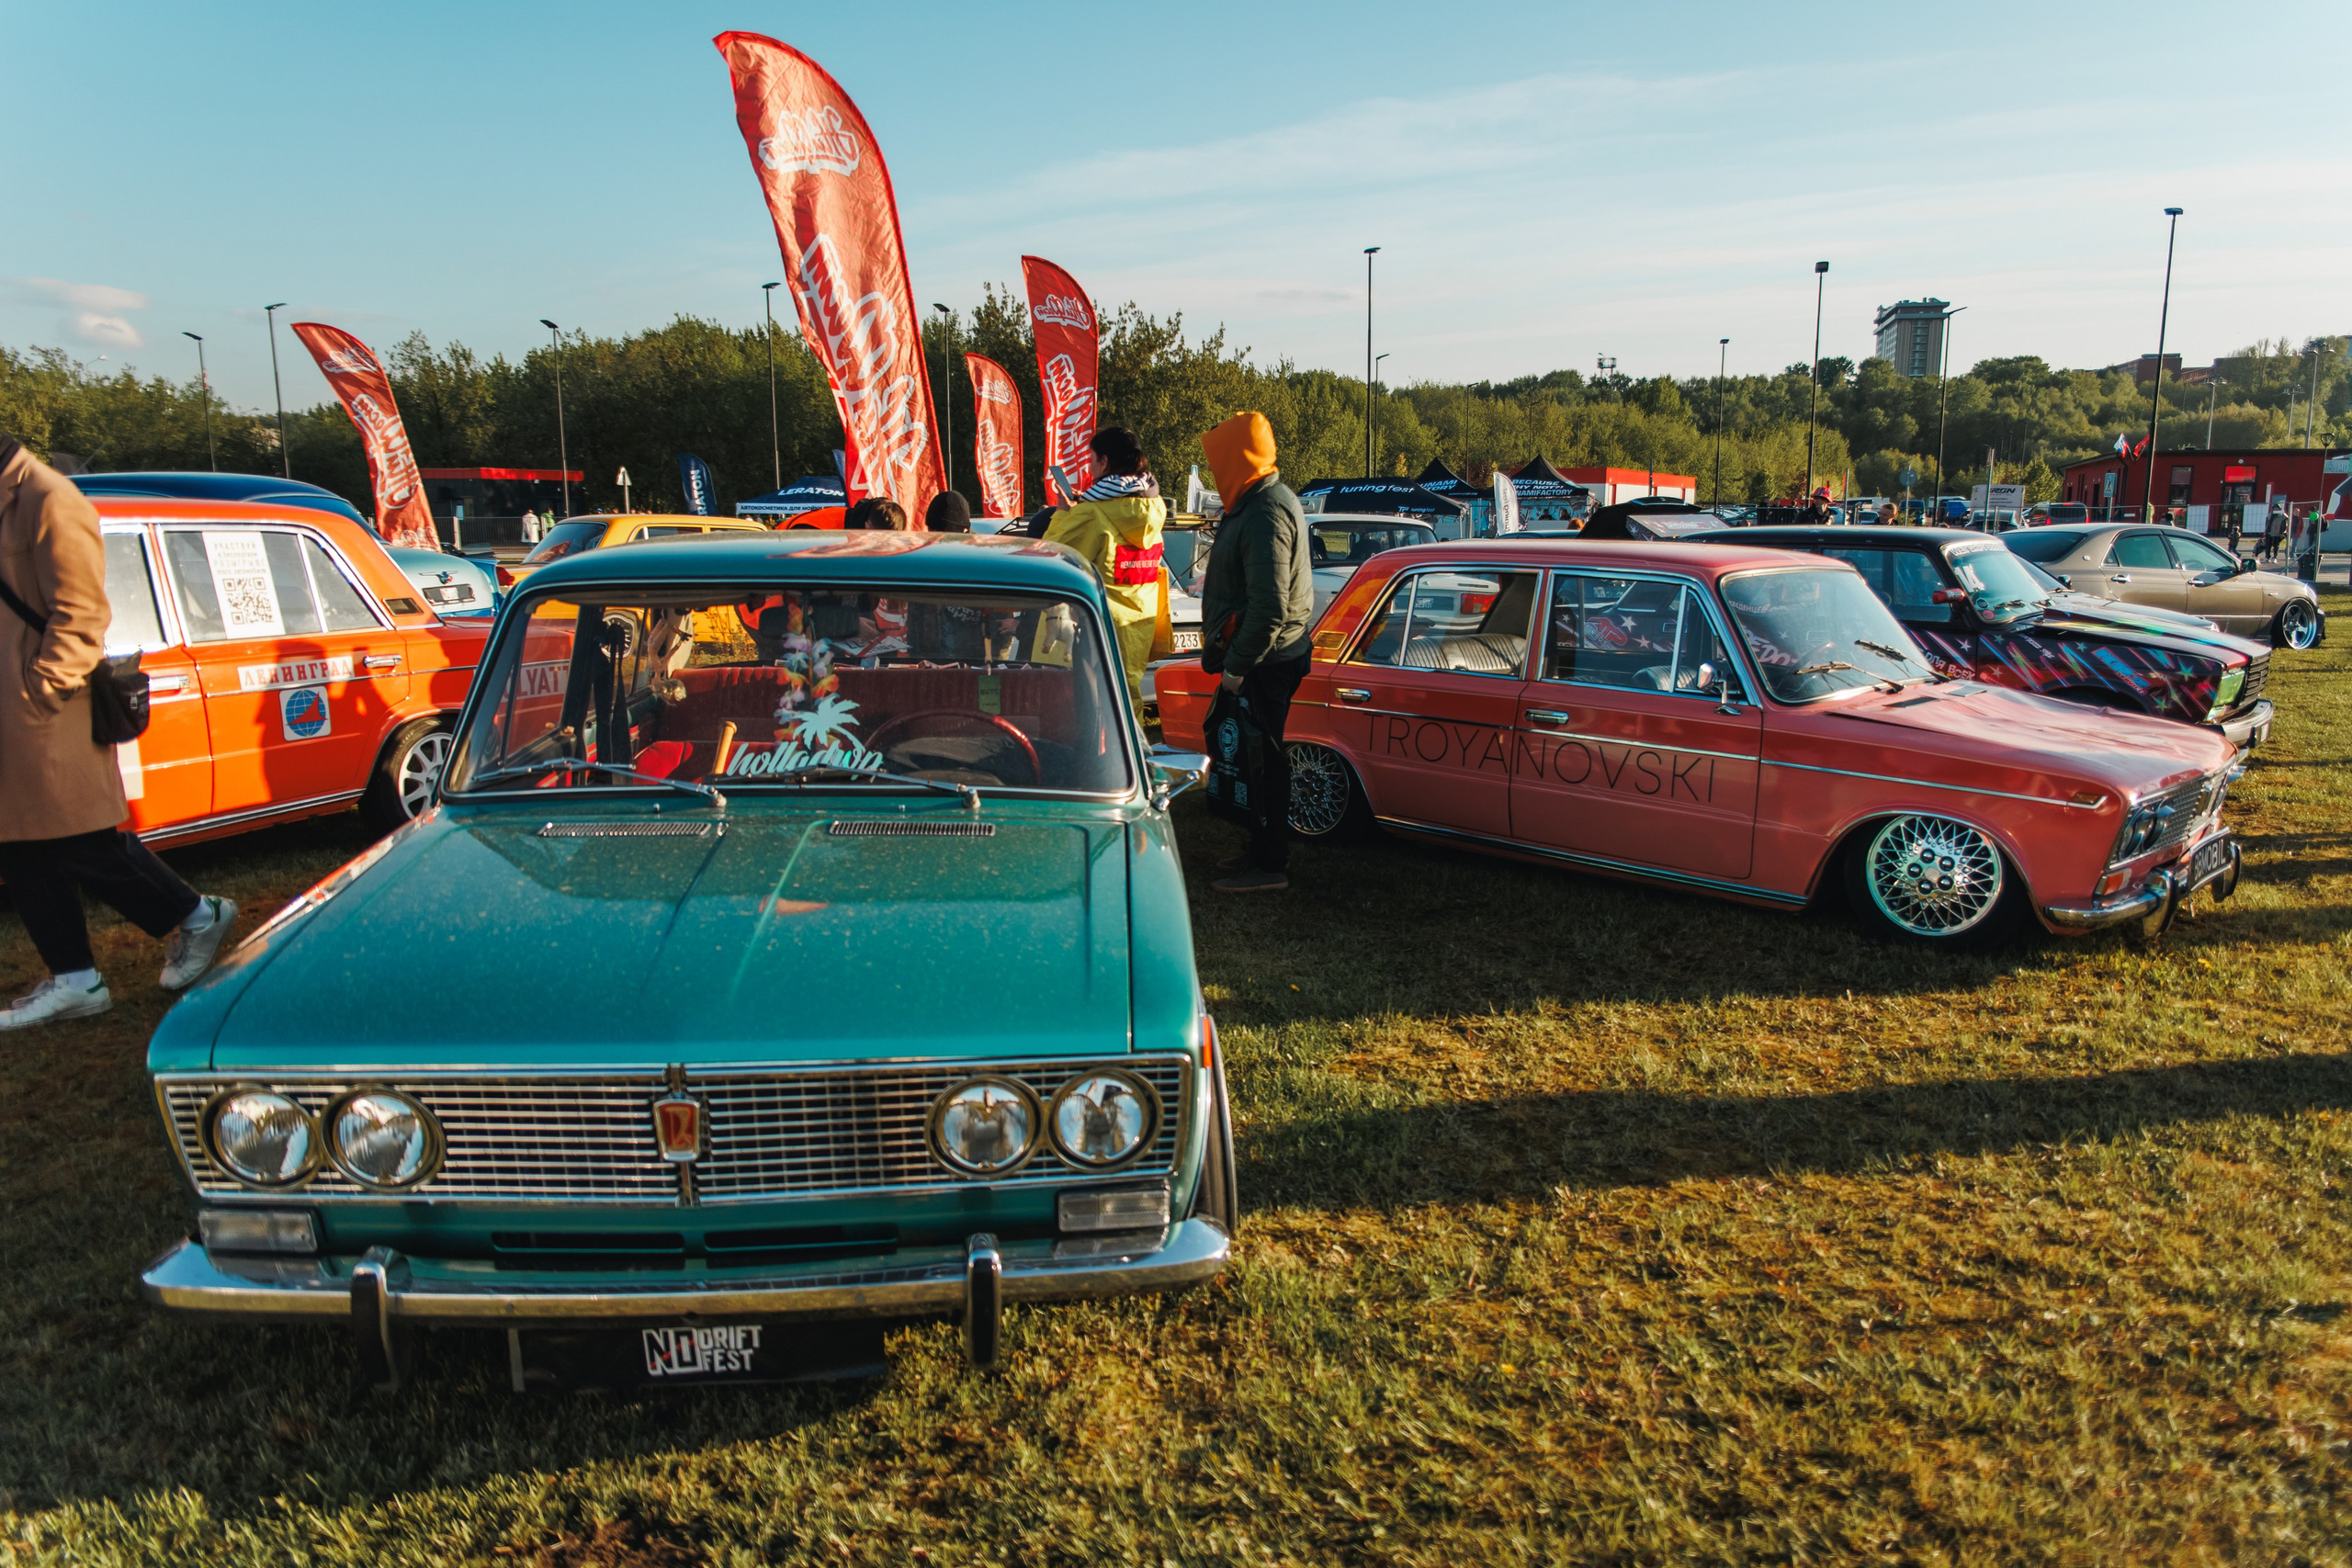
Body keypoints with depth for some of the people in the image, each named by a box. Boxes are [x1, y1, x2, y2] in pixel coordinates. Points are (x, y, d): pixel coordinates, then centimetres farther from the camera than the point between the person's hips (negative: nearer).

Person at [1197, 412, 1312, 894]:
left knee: (1261, 761, -4)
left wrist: (1237, 665, -20)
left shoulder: (1266, 514, -20)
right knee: (1255, 758, 18)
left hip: (1265, 663, -11)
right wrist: (1228, 656, 21)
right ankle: (1262, 850, 30)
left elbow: (1270, 607, -26)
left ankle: (1270, 867, 4)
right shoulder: (1264, 501, 14)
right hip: (1263, 658, 11)